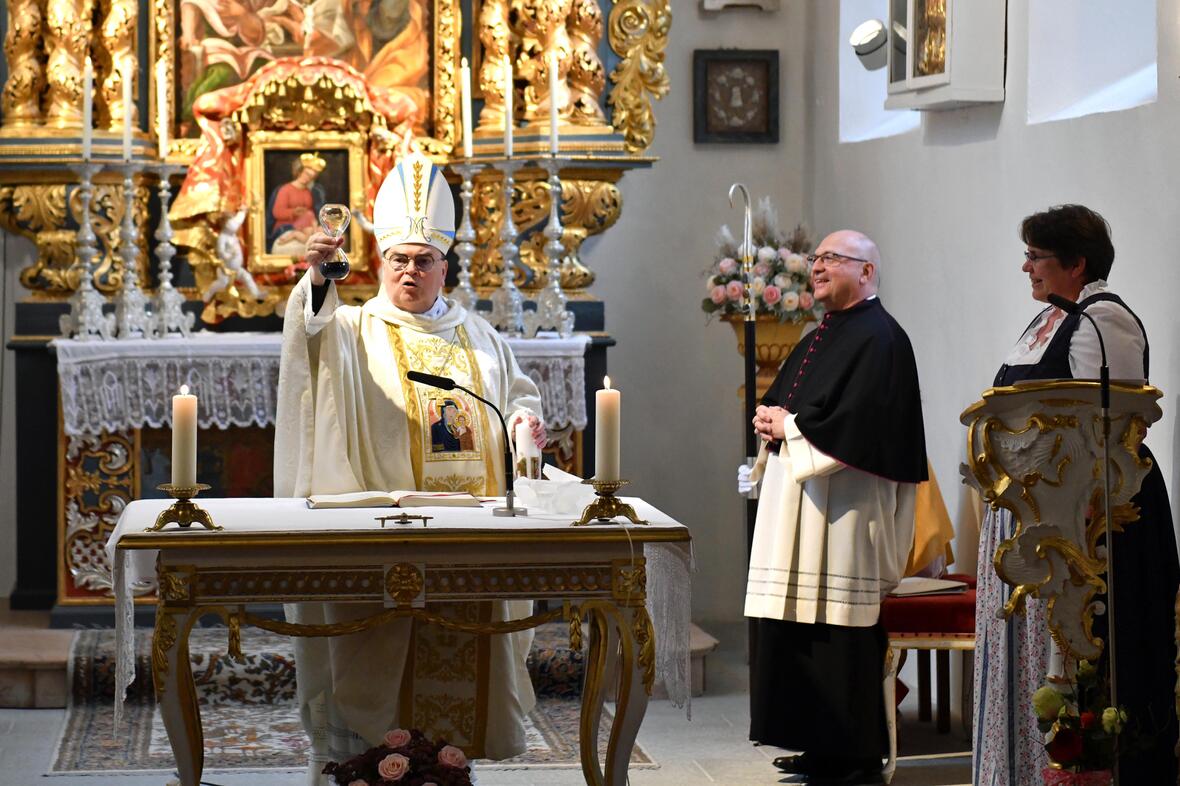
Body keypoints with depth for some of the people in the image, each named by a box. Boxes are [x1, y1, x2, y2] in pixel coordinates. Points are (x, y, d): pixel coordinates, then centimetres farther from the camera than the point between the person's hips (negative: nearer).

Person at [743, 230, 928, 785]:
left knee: (840, 629, -8)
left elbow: (859, 422, -21)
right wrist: (771, 420, 2)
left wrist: (792, 426, -12)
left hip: (843, 508, -10)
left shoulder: (878, 339, -10)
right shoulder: (818, 339, 20)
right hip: (797, 504, 10)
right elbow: (777, 401, 24)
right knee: (801, 625, 9)